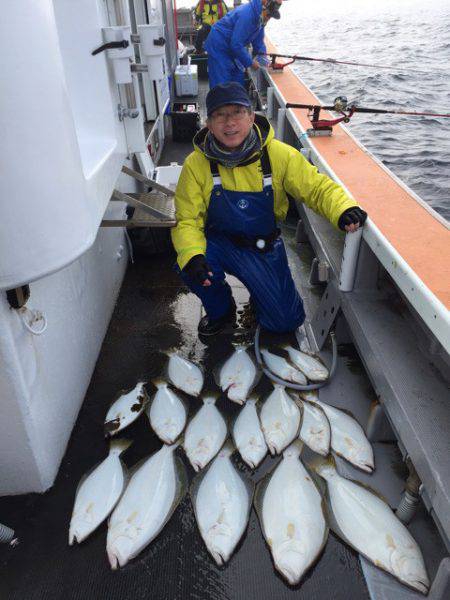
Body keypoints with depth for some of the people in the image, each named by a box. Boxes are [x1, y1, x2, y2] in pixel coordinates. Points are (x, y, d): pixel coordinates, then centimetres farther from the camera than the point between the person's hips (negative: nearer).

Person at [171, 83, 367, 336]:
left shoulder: (279, 154, -15)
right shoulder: (196, 164, -16)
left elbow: (318, 187, -10)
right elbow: (187, 220, -15)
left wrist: (344, 209, -32)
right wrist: (192, 256, -37)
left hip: (264, 247, 1)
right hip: (218, 243, 0)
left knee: (287, 320, -3)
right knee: (189, 265, -34)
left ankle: (261, 290, 34)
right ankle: (221, 310, 2)